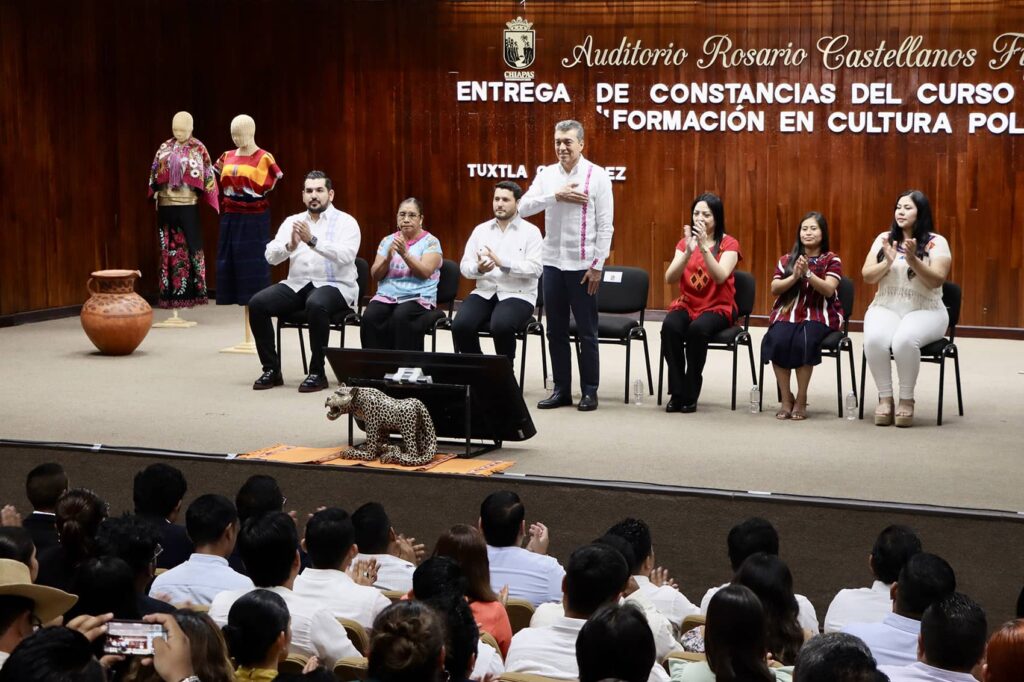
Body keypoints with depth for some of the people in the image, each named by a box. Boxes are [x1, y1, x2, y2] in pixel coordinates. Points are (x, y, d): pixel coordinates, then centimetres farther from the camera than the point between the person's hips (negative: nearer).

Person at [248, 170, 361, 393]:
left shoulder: (346, 222, -1)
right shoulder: (291, 221, 12)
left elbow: (345, 255, -20)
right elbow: (271, 256, 0)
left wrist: (313, 241, -29)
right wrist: (290, 246, -21)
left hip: (334, 286, -5)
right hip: (297, 285, 5)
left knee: (316, 305, -38)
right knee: (257, 303, -18)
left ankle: (317, 373, -23)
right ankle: (271, 369, -6)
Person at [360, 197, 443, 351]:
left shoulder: (431, 242, 4)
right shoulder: (387, 240, 15)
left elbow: (425, 272, -11)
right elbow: (375, 275, 8)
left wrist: (405, 254, -22)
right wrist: (388, 258, -10)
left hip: (418, 298, -3)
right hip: (386, 296, 3)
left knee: (400, 317, -37)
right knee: (369, 318, -30)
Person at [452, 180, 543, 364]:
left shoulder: (530, 231, 2)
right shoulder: (480, 230, 13)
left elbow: (536, 268, -10)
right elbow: (465, 266, 8)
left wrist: (503, 263, -21)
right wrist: (478, 268, -16)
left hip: (517, 295, -4)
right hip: (484, 292, 4)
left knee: (501, 326, -35)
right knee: (460, 325, -25)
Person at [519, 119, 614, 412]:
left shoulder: (597, 176, -6)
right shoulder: (547, 174, 5)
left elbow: (605, 225, -7)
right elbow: (523, 207, -6)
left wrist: (597, 265, -11)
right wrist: (556, 196, -17)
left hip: (582, 265, -4)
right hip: (553, 263, 4)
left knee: (586, 332, 3)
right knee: (555, 331, 9)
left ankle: (590, 391, 12)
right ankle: (561, 389, 18)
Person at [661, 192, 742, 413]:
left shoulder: (729, 244, -1)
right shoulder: (685, 241, 8)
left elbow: (720, 277, -19)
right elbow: (669, 279, -5)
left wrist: (704, 248, -27)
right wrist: (688, 252, -19)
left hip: (717, 307, -3)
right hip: (686, 304, 3)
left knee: (698, 329, -36)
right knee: (670, 326, -31)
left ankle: (690, 395, -22)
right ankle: (676, 393, -23)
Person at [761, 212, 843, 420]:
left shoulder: (831, 260, 7)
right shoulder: (787, 260, 16)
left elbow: (829, 290, -7)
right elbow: (774, 289, 6)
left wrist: (807, 273, -19)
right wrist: (795, 276, -11)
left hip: (819, 314, -2)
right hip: (788, 312, 2)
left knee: (804, 341, -35)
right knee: (777, 340, -31)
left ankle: (801, 399, -20)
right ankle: (786, 398, -17)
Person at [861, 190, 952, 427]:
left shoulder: (936, 242, 0)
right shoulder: (884, 238, 10)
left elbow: (936, 280, -11)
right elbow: (867, 276, 6)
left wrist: (913, 260, -24)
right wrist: (887, 262, -12)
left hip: (925, 311, -3)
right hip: (885, 308, 3)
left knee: (904, 340, -36)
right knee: (874, 339, -32)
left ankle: (906, 400, -17)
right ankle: (885, 398, -16)